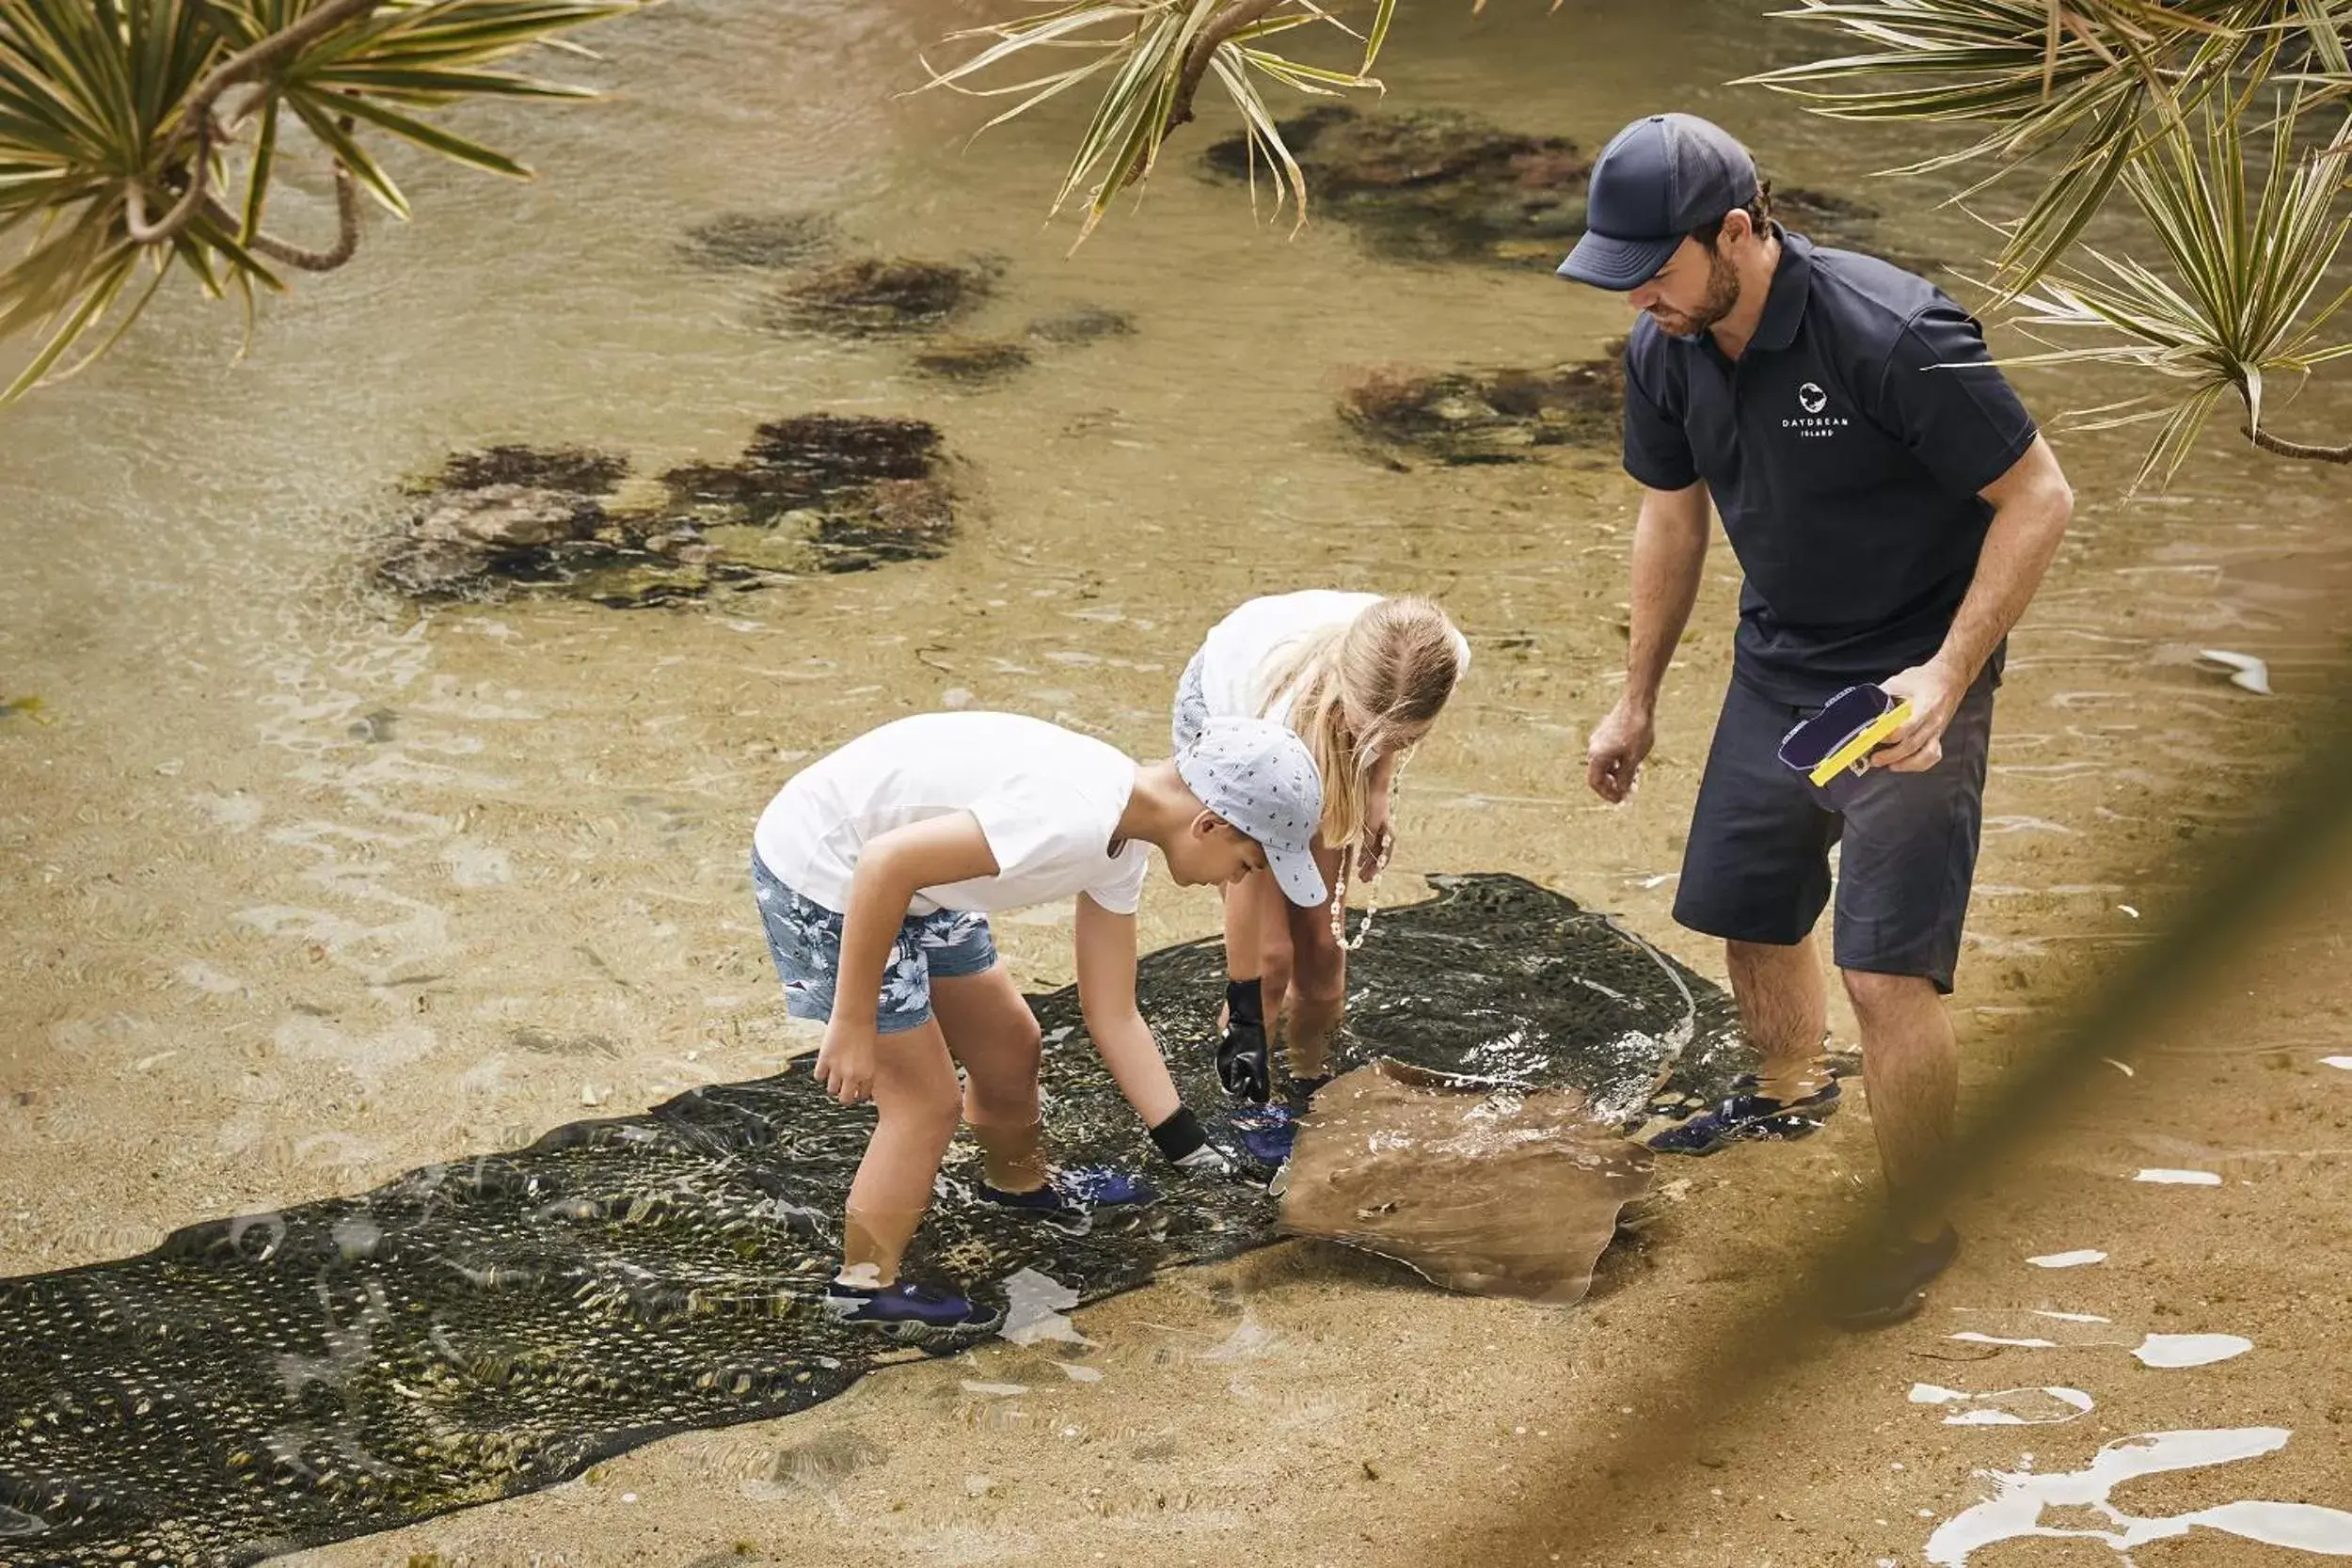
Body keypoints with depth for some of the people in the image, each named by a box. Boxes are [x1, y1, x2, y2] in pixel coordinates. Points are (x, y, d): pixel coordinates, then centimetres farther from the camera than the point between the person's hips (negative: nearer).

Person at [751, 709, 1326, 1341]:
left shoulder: (1123, 848, 0)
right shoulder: (1075, 817, -32)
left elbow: (1112, 1014, 8)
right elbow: (886, 863, -34)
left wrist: (1190, 1148, 7)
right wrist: (853, 1022, -25)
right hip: (819, 873, -9)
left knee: (1007, 1044, 21)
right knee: (928, 1102, -2)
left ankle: (1019, 1183, 49)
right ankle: (866, 1288, 17)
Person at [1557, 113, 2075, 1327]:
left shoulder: (1892, 336, -29)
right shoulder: (1664, 352, -8)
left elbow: (2038, 499, -21)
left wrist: (1948, 676, -26)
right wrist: (1636, 700, 16)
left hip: (1906, 686, -7)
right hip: (1774, 670, 7)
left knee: (1885, 970, -12)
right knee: (1746, 911, 20)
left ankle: (1917, 1231, 8)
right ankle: (1788, 1095, 51)